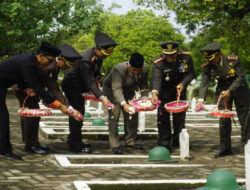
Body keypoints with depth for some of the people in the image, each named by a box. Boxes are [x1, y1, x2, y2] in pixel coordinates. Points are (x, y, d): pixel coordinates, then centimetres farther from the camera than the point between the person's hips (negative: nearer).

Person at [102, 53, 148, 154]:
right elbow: (116, 89, -47)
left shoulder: (144, 68, -21)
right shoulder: (119, 69, -39)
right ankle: (114, 145, -10)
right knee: (114, 116, -13)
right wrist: (123, 104, -60)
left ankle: (130, 141, 18)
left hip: (129, 91, 6)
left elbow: (143, 84, -6)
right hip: (111, 90, -6)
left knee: (132, 116, 5)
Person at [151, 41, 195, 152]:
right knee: (163, 115, -6)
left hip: (179, 89, 2)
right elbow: (156, 79, -39)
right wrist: (154, 93, -57)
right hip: (164, 92, -2)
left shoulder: (186, 57, -17)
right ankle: (164, 144, 2)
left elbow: (190, 73, -9)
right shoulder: (157, 63, -25)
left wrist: (183, 84, -28)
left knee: (180, 115, 5)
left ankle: (178, 141, 20)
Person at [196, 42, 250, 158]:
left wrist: (230, 91, -29)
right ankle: (225, 148, 6)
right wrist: (201, 99, -28)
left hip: (239, 89, -3)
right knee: (223, 120, -2)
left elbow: (240, 77, -19)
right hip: (223, 90, 3)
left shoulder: (234, 60, -22)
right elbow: (204, 83, -14)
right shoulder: (207, 66, -13)